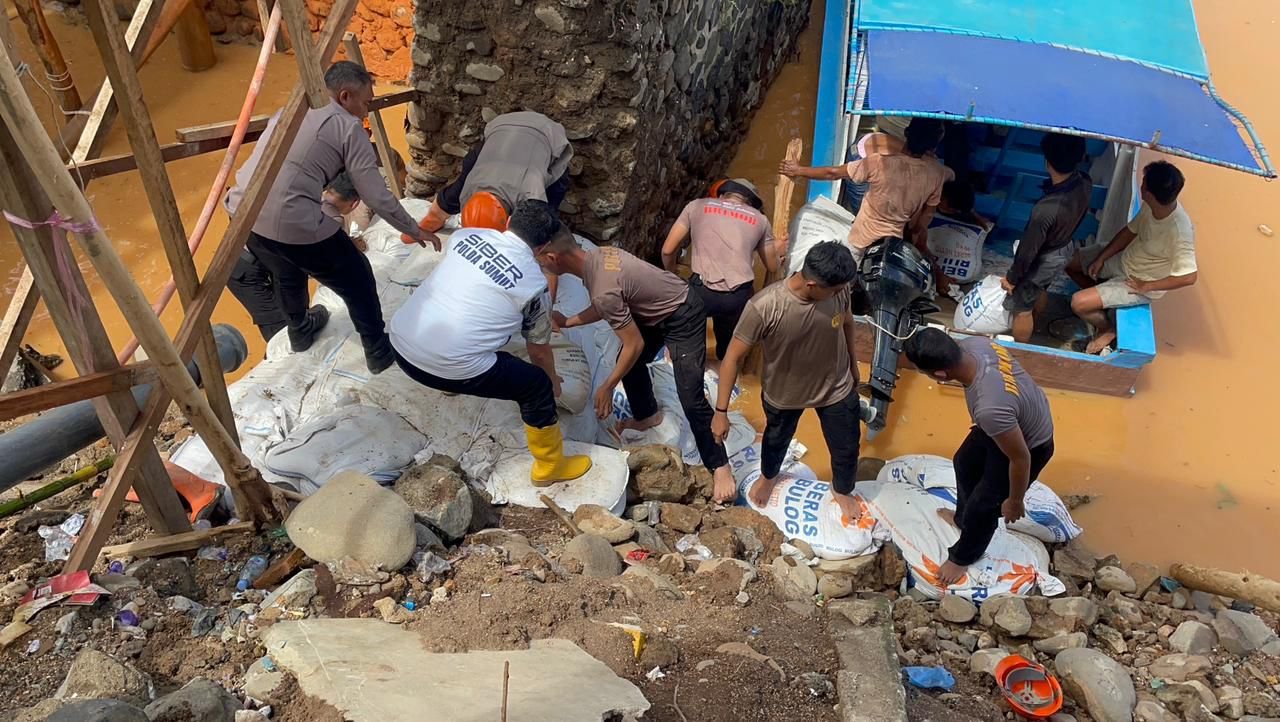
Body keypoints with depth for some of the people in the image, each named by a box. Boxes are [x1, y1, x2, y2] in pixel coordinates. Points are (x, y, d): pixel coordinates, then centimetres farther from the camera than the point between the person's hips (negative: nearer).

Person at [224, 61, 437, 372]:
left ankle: (300, 331, 58)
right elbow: (377, 197, -3)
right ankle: (379, 353, 27)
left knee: (287, 270, 36)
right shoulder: (348, 126, -1)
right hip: (292, 224, -8)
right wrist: (414, 230, 10)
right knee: (357, 281, 14)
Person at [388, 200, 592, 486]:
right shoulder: (535, 283, -2)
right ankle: (550, 466, 28)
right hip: (451, 367, -6)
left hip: (399, 344, 6)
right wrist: (553, 382, 33)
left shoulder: (466, 234, 8)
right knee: (538, 386, 11)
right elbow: (539, 351, 13)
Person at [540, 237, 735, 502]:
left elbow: (635, 345, -24)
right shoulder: (597, 255, -5)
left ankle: (720, 467, 2)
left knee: (691, 399, -11)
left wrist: (607, 387, -12)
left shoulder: (603, 289, -33)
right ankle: (647, 416, 44)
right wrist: (568, 322, 13)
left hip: (683, 318, -10)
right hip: (656, 310, 10)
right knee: (629, 362, 21)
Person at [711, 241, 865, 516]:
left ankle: (842, 490, 55)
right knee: (776, 440, 28)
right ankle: (768, 476, 63)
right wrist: (721, 411, -22)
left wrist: (852, 361, 15)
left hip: (837, 388, 2)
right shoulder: (763, 307, -37)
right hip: (784, 393, -2)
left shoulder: (839, 290, -25)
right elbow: (734, 357, -26)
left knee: (846, 448, 21)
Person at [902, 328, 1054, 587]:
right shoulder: (974, 344, -26)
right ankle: (963, 517, 58)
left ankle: (963, 556, 43)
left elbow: (1021, 458, -32)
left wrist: (1014, 501, -12)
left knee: (984, 504, 13)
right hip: (1020, 416, 8)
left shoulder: (990, 408, -47)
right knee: (965, 463, 29)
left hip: (1030, 445, -7)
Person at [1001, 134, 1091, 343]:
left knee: (1022, 308, 20)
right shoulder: (1085, 183, -20)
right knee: (1040, 290, 36)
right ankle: (1033, 323, 64)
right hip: (1064, 249, 7)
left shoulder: (1047, 208, -44)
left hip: (1042, 260, -7)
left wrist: (1011, 277, -12)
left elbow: (1028, 250, -29)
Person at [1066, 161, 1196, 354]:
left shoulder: (1179, 232, -37)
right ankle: (1100, 303, 26)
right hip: (1124, 260, 8)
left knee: (1079, 303, -20)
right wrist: (1101, 258, -3)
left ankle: (1108, 329, 12)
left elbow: (1188, 277, -32)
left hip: (1142, 282, -8)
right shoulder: (1152, 205, -15)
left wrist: (1146, 286, -21)